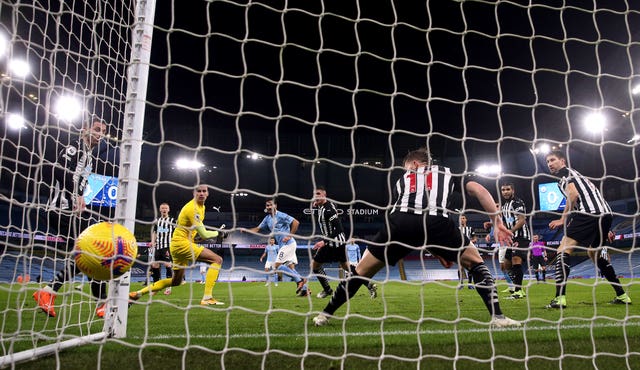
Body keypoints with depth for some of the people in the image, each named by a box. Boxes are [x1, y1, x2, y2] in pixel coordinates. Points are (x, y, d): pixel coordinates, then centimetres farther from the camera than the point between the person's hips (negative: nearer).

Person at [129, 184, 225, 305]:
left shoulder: (201, 206, 13)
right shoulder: (193, 208, -19)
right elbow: (204, 234, -22)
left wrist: (199, 237, 9)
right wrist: (217, 233, -5)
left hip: (177, 245, 10)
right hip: (182, 243, -10)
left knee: (175, 281, 21)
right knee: (217, 260, -17)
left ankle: (138, 293, 24)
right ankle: (207, 298, -21)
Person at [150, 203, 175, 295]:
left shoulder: (172, 220, 5)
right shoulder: (157, 220, 17)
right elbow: (154, 232, 19)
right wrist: (153, 242, 3)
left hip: (168, 246, -4)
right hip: (158, 246, 5)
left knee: (167, 265, -11)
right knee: (154, 265, 3)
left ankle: (169, 287, -6)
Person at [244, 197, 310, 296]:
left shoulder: (280, 215, -11)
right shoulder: (267, 218, 14)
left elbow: (296, 222, -17)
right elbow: (257, 229, 20)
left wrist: (289, 236, -18)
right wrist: (246, 230, 6)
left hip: (288, 243, -9)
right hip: (283, 245, 9)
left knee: (277, 266, -13)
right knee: (291, 268, 6)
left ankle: (299, 280, -11)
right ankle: (305, 288, 6)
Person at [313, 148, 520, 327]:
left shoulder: (402, 179, 37)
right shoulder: (448, 173, 34)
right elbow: (479, 190, 18)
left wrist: (435, 251, 38)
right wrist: (497, 222, 22)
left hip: (399, 222, 2)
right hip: (436, 221, -1)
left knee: (363, 270, 18)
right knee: (475, 262, 23)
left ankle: (325, 314, 27)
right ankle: (497, 317, 11)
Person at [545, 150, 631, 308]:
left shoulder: (564, 173, 5)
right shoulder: (574, 174, 31)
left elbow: (573, 194, -13)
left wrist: (563, 219, -9)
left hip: (589, 213, -10)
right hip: (605, 214, 10)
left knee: (564, 249, -13)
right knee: (594, 253, 25)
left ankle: (560, 298, -25)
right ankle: (622, 296, 27)